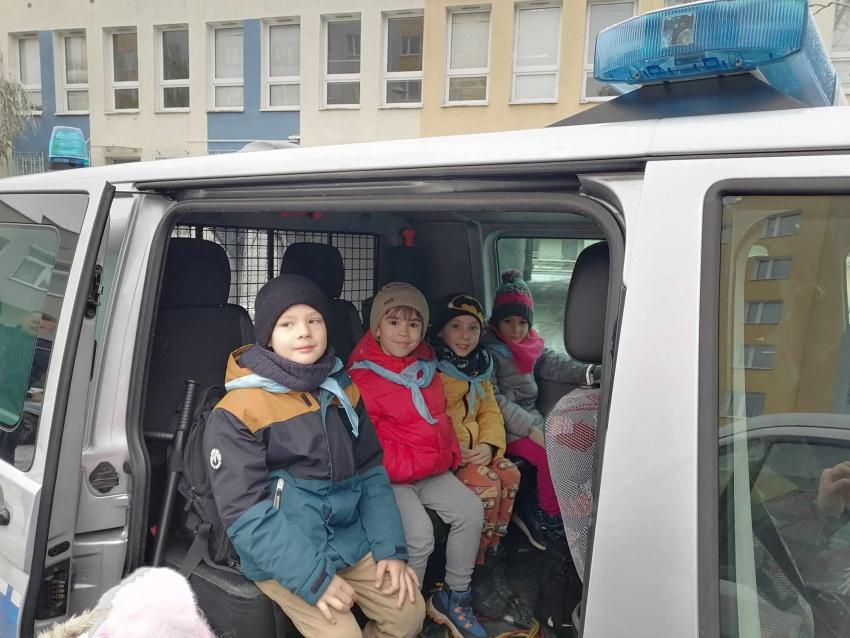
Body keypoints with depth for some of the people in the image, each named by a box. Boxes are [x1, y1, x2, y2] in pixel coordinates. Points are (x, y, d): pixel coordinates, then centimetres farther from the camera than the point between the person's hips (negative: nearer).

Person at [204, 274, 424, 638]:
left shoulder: (342, 389, 5)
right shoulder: (238, 411, -13)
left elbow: (370, 472, 8)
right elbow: (245, 512, -16)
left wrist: (390, 548, -2)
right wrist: (314, 577, -20)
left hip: (350, 536, 5)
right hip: (280, 554, -5)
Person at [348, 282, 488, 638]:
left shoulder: (425, 367, 9)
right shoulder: (363, 376, -14)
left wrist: (450, 454, 10)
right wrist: (406, 467, -18)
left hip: (431, 470, 7)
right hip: (387, 476, -7)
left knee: (471, 510, -4)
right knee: (419, 533, -24)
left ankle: (454, 596, 15)